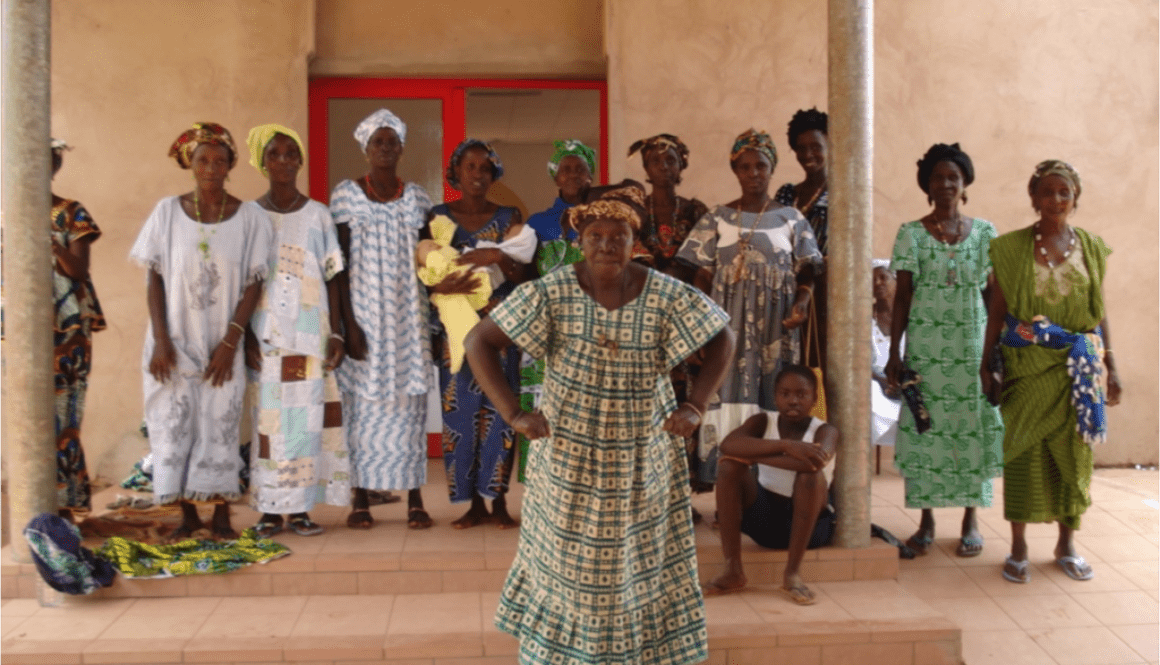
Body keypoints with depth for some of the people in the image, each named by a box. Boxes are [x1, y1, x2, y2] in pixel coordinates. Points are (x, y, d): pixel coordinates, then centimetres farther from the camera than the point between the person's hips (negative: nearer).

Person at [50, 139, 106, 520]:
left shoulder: (71, 214, 2)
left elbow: (78, 269, -7)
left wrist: (48, 236, -18)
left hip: (66, 331, -3)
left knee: (61, 417, -4)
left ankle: (64, 505, 5)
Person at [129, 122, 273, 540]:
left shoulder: (249, 217, -2)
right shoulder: (168, 212, 1)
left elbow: (254, 284, -4)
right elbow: (155, 279, 1)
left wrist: (230, 342, -11)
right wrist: (160, 341, -7)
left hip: (223, 342, -1)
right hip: (176, 341, 1)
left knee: (221, 424, 2)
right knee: (174, 422, 3)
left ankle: (221, 514, 13)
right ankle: (187, 514, 15)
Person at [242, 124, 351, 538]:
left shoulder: (318, 216, 6)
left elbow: (332, 279, 6)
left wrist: (337, 333, -1)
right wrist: (246, 336, -6)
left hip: (310, 335, 1)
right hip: (266, 336, 0)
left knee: (307, 419, 0)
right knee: (269, 419, 0)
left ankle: (299, 508, 9)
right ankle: (270, 510, 9)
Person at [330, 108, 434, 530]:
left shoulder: (416, 197, 8)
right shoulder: (346, 194, 0)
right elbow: (340, 263, -3)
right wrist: (349, 322, -11)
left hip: (407, 314, 2)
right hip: (364, 310, -2)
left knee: (409, 399, 2)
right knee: (363, 400, 0)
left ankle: (415, 499, 8)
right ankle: (361, 498, 10)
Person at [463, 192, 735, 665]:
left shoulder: (665, 295, -10)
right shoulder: (551, 293, -14)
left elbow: (722, 338, 2)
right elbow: (479, 342, -12)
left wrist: (695, 406, -6)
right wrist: (513, 414, -16)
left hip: (644, 457, 1)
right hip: (569, 457, -1)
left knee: (642, 562, 13)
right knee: (567, 558, 11)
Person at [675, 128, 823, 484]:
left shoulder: (791, 219, 7)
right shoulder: (717, 219, 8)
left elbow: (807, 272, 4)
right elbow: (702, 276, 6)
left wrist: (801, 303, -17)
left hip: (776, 328, 0)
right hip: (730, 327, 0)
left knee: (774, 404, -3)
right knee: (729, 399, -4)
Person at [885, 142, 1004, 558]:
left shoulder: (984, 232, 6)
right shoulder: (911, 234, 2)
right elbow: (902, 297, 1)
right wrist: (893, 354, -3)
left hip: (973, 345, 1)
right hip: (925, 346, -1)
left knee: (974, 427, 2)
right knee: (923, 429, 0)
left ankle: (971, 521, 13)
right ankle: (926, 520, 11)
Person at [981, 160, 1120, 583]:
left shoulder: (1091, 247, 7)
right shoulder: (1011, 247, 0)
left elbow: (1101, 314, 10)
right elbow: (997, 311, 1)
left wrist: (1110, 366, 7)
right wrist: (986, 365, -3)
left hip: (1079, 366, 2)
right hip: (1027, 366, -2)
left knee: (1074, 451, 7)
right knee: (1024, 450, 0)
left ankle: (1067, 544, 22)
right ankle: (1018, 548, 11)